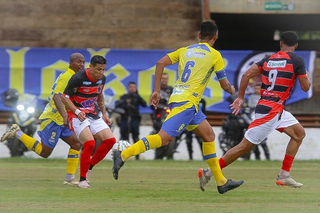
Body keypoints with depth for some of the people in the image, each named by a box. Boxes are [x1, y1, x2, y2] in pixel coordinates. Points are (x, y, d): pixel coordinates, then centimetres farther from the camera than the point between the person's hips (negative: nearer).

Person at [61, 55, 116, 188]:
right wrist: (77, 111, -26)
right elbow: (65, 97, -13)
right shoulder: (78, 78, -18)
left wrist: (104, 114, 17)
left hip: (94, 116, 7)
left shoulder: (102, 79, 3)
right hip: (77, 116, -7)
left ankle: (89, 167, 9)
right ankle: (82, 179, -12)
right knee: (89, 143, -26)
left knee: (110, 140, -8)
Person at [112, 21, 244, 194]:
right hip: (186, 102, -8)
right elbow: (225, 85, 4)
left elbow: (161, 63, 6)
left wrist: (156, 91, 7)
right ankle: (123, 155, -24)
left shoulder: (185, 51, 17)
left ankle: (221, 182, 16)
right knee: (164, 138, -15)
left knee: (209, 135, 14)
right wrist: (232, 90, 28)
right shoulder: (214, 55, 1)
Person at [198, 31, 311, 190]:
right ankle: (209, 173, -3)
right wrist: (308, 77, 18)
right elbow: (305, 87, -4)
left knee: (299, 134, 16)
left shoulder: (268, 59, 10)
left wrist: (240, 97, 11)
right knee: (245, 146, -5)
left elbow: (247, 75, 3)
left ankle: (284, 176, 12)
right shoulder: (297, 61, -8)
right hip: (270, 111, -8)